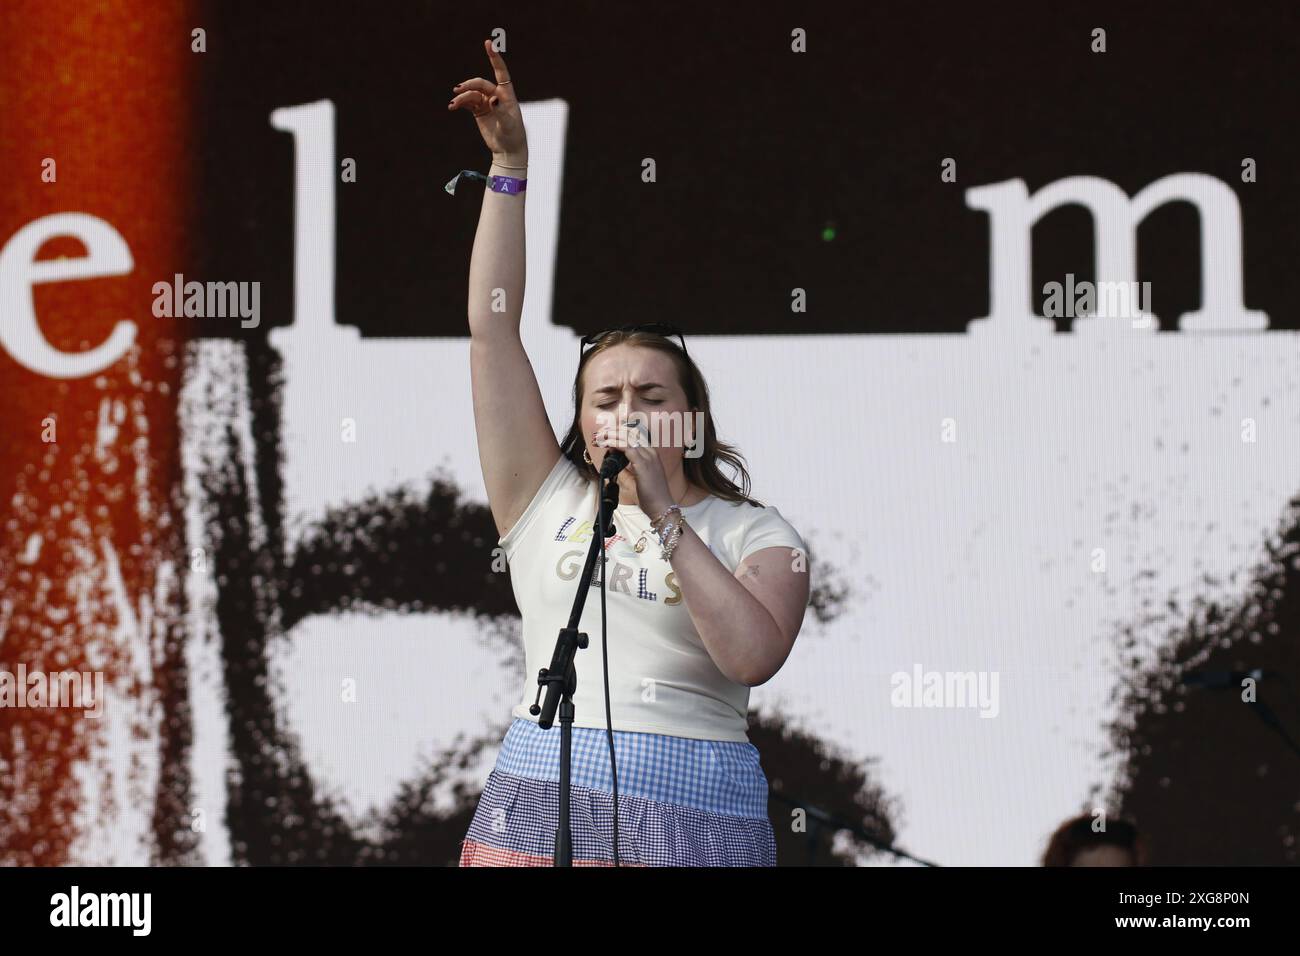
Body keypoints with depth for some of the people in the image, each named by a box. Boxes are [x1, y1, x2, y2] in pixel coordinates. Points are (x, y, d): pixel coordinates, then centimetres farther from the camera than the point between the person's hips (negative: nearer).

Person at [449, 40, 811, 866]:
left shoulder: (755, 535, 6)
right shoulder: (546, 502, 13)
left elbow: (754, 656, -13)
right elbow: (493, 329, 11)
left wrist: (665, 517, -11)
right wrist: (510, 165, 9)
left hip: (691, 817, -2)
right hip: (538, 801, 2)